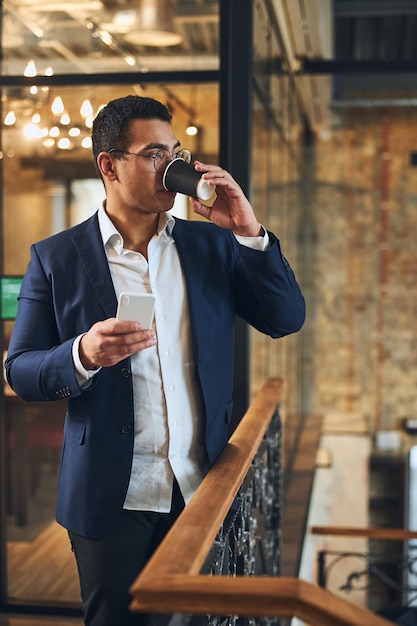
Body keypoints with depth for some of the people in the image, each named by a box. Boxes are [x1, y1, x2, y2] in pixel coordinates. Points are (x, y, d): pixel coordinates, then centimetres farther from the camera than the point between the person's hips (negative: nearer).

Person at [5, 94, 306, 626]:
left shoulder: (212, 244, 3)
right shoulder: (55, 257, -4)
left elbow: (286, 319, 0)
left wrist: (249, 232, -12)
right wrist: (83, 355, -26)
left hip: (201, 486, 3)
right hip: (111, 498, -2)